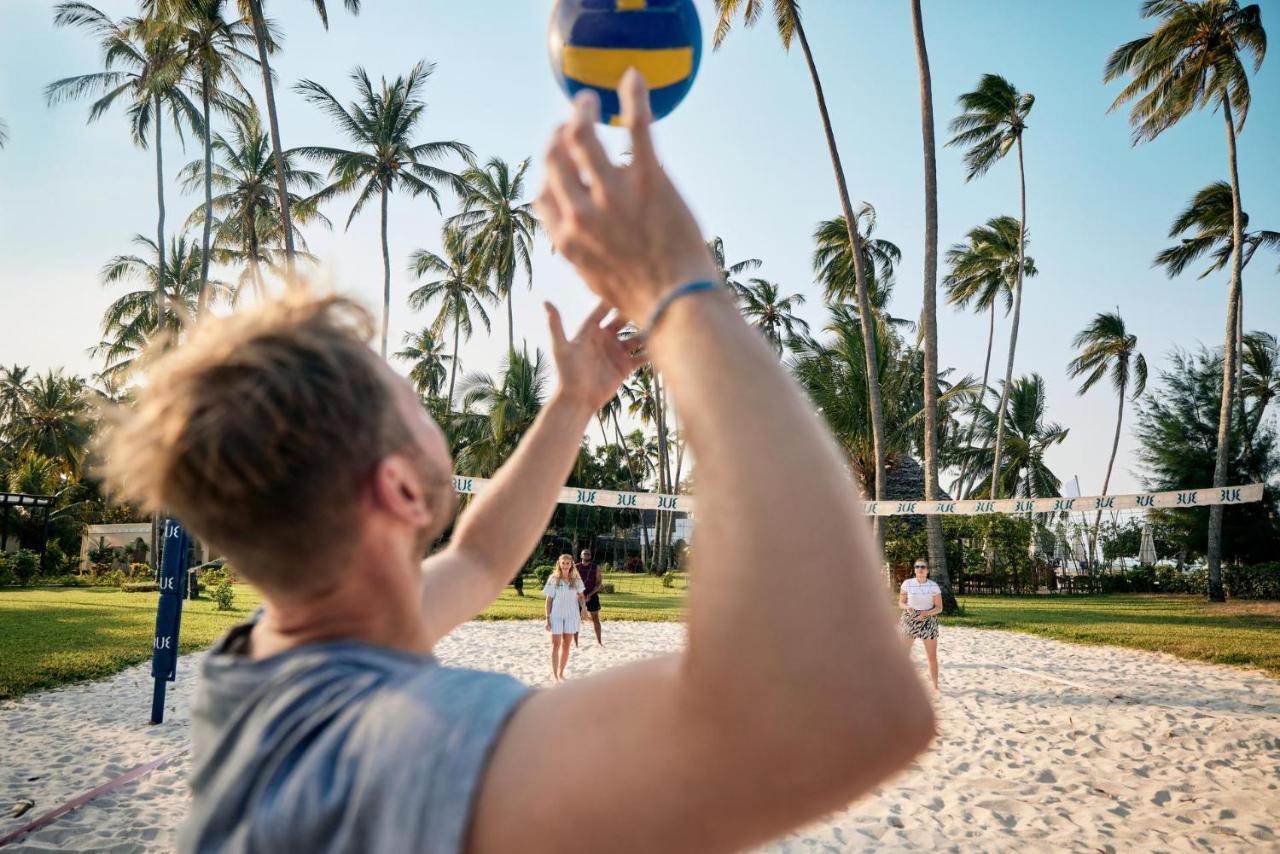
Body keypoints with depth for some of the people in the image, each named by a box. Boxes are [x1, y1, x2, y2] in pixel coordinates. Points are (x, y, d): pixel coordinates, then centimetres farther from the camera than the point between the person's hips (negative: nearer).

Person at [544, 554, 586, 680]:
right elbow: (549, 600, -1)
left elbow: (580, 596, 11)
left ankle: (561, 673, 17)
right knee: (556, 644, -4)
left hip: (571, 616, 2)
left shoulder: (576, 580, 3)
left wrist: (583, 607, -9)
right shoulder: (553, 579, -2)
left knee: (566, 645, 7)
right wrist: (547, 618, -5)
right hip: (556, 615, -2)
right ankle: (554, 673, 0)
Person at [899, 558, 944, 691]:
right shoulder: (907, 584, -4)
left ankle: (935, 686, 15)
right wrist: (907, 607, -19)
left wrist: (926, 613, -20)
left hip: (928, 622, 0)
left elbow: (939, 608, -3)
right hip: (909, 621, 0)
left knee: (932, 657, 3)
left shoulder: (934, 586, -6)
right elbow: (900, 602, 3)